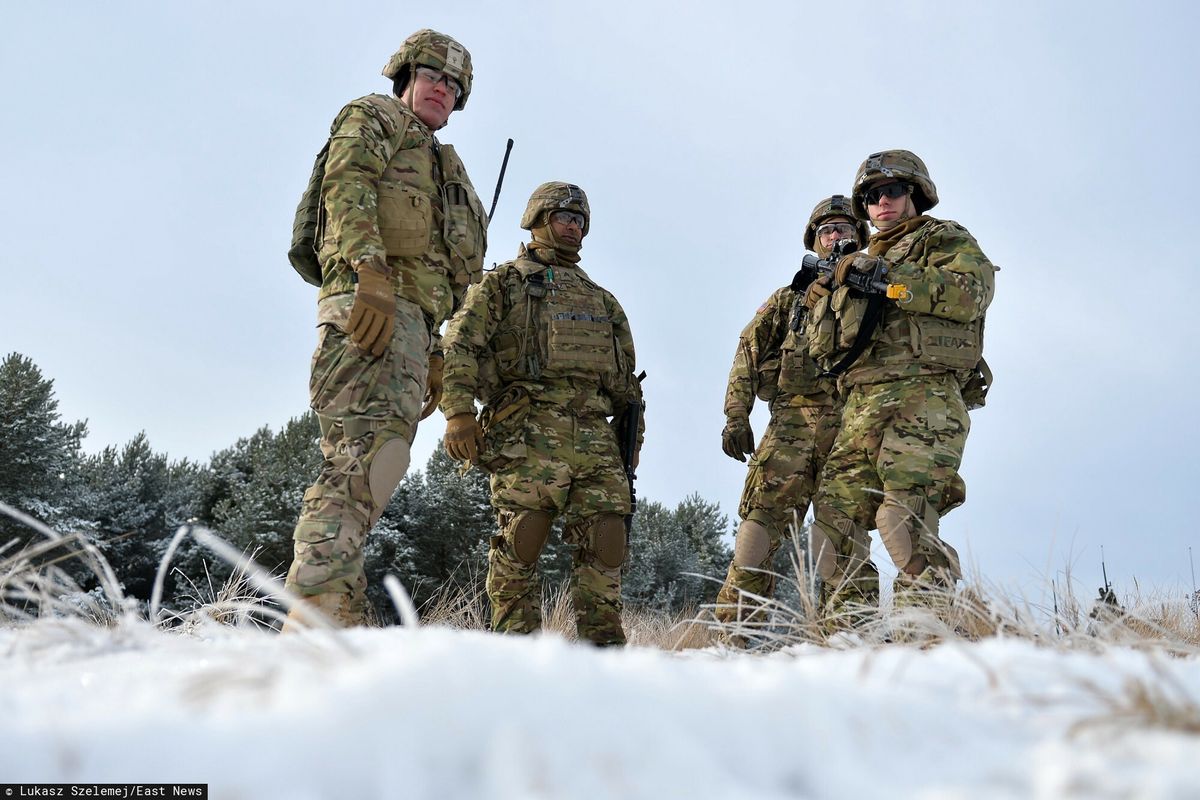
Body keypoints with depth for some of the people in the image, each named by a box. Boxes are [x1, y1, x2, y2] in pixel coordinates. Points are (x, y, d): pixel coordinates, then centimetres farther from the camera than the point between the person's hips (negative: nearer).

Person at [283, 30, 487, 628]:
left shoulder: (443, 169, 37)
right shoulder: (372, 116, 15)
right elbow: (348, 188, -7)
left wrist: (437, 355, 22)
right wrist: (372, 272, -23)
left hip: (412, 319, 8)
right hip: (371, 303, -8)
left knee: (360, 466, 1)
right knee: (366, 455, -23)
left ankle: (334, 624, 1)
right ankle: (317, 616, -29)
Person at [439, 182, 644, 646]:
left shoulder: (601, 299, 31)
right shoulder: (504, 283, 15)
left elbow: (625, 377, 29)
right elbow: (461, 347, 1)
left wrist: (633, 430, 17)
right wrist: (459, 411, -13)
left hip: (594, 432, 5)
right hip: (529, 427, -4)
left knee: (605, 536, -3)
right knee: (523, 535, -11)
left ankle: (603, 642, 6)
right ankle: (515, 640, -2)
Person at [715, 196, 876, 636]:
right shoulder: (789, 298, 21)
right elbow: (748, 354, 11)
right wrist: (736, 416, -1)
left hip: (854, 427, 1)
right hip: (793, 421, 0)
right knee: (762, 518, -12)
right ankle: (740, 627, -11)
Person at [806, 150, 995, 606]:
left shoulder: (945, 239, 15)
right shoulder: (861, 260, 32)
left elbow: (970, 292, -8)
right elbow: (821, 347, 24)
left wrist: (885, 275, -9)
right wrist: (834, 286, 7)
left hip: (922, 397, -6)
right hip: (862, 406, 6)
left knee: (907, 525, -21)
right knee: (834, 529, -2)